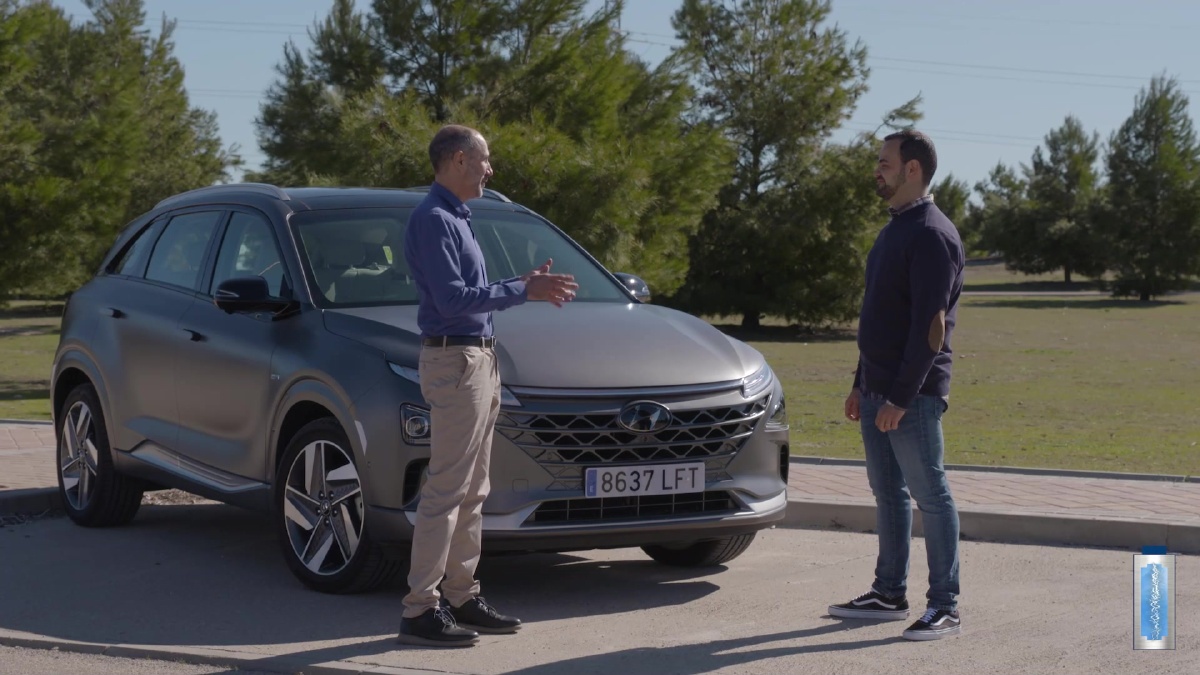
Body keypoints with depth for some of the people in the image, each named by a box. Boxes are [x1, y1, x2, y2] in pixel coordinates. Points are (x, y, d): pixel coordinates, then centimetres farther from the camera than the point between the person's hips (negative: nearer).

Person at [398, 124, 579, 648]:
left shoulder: (456, 217, 18)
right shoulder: (432, 219, -14)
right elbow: (453, 299, -22)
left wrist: (526, 285, 13)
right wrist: (523, 291, -17)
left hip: (479, 359, 10)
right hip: (453, 360, -10)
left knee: (472, 491, 12)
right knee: (446, 490, -10)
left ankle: (463, 597, 18)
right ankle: (419, 612, -8)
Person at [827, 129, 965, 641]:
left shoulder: (932, 235, -14)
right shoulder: (894, 230, 16)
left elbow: (931, 325, -20)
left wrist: (901, 397, -22)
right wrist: (861, 384, 18)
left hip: (913, 394, -10)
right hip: (878, 389, 10)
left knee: (930, 495, -4)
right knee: (888, 492, 14)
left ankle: (945, 607, 1)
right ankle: (889, 594, 22)